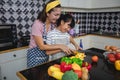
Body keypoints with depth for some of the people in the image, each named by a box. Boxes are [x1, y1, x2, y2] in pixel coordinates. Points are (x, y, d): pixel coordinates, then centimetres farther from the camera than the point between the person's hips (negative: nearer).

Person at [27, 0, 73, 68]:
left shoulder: (53, 25, -5)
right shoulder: (37, 24, -21)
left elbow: (52, 44, 0)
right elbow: (41, 46, -22)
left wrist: (61, 49, -16)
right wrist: (60, 46, -23)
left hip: (46, 56, 5)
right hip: (35, 56, -5)